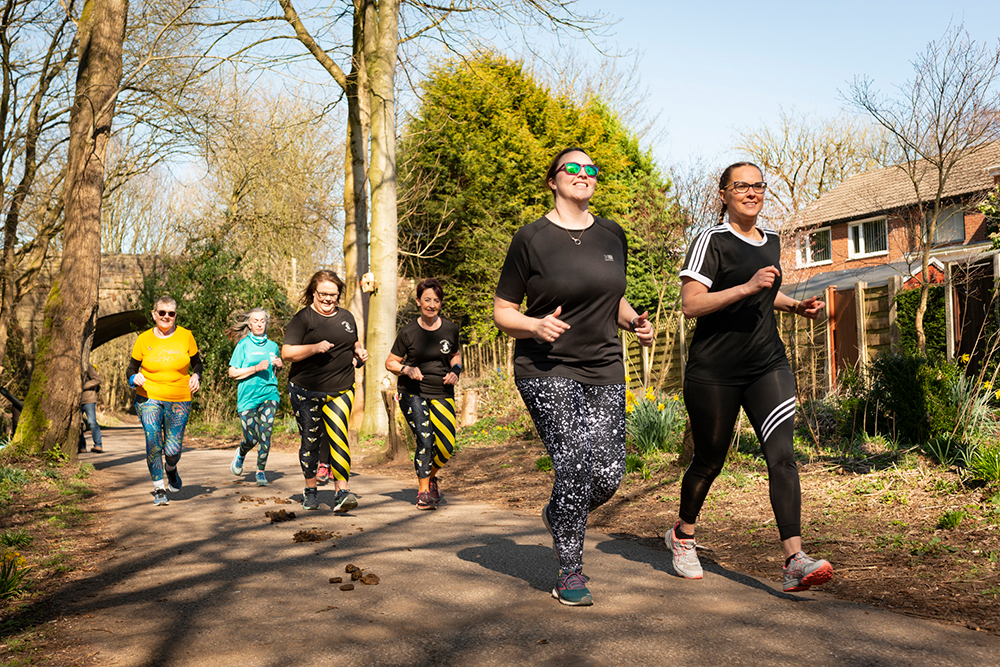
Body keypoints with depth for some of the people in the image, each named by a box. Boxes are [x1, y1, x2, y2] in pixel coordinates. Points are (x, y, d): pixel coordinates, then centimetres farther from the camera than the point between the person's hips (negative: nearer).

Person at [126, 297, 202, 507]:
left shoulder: (185, 336, 1)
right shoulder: (144, 339, 0)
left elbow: (196, 363, 13)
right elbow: (131, 368, 8)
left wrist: (196, 376, -8)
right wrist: (134, 378, -14)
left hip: (179, 400, 0)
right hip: (149, 397, 0)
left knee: (172, 450, -2)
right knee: (153, 442, -16)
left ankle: (171, 468, 35)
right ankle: (159, 490, -3)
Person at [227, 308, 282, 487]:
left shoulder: (272, 346, 13)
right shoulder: (243, 345, 2)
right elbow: (232, 372, -2)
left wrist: (277, 366, 1)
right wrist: (256, 368, -12)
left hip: (269, 393, 2)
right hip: (248, 396, -2)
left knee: (265, 433, -15)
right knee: (251, 438, -1)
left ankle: (261, 471, -1)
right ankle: (240, 454, 34)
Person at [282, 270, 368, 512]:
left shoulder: (346, 317, 13)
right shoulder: (303, 318, -4)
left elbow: (354, 343, 29)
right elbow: (287, 352, -10)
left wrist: (360, 352, 6)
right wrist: (315, 348, -22)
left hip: (341, 390, 3)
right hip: (306, 391, -3)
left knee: (338, 438, -11)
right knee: (311, 442, 6)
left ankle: (342, 492, -15)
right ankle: (310, 490, 25)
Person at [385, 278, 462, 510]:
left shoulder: (450, 329, 3)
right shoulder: (408, 332, -6)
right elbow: (390, 363, 3)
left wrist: (456, 371, 1)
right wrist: (407, 369, -17)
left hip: (442, 394, 3)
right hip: (413, 393, -3)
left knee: (446, 446, -3)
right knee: (425, 439, -17)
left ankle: (430, 477, 29)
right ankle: (423, 491, 0)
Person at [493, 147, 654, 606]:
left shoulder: (613, 236, 11)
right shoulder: (531, 239, -4)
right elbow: (502, 313, -1)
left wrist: (634, 322, 2)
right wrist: (536, 325, -21)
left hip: (603, 370, 5)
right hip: (546, 371, -5)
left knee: (609, 473, -3)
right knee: (574, 465, -13)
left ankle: (557, 515, 31)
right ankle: (570, 572, 5)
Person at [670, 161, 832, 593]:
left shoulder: (771, 241, 15)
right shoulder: (712, 240, -6)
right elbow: (690, 304, -16)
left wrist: (796, 306, 15)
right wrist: (747, 286, -23)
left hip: (767, 365, 5)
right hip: (714, 371, -5)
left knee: (781, 453, -12)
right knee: (710, 460, 8)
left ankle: (795, 562, -16)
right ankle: (683, 534, 34)